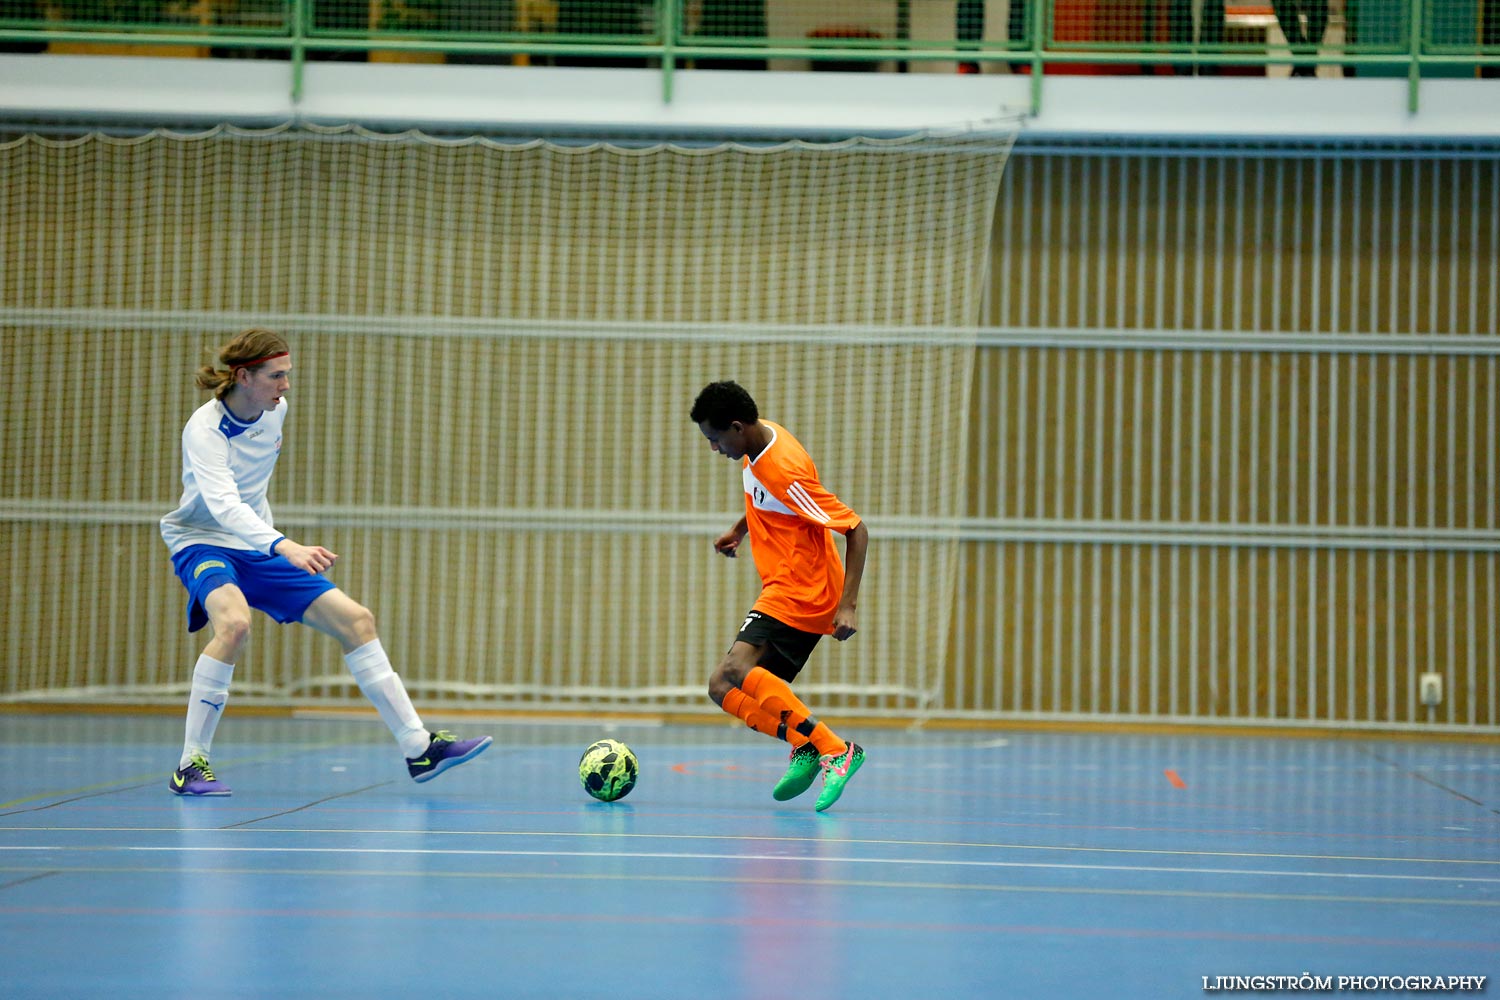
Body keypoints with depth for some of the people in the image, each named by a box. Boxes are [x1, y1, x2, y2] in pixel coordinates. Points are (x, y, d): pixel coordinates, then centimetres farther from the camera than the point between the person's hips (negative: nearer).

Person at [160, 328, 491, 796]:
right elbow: (223, 504, -40)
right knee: (234, 622, -37)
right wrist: (284, 546, -55)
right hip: (203, 543, -7)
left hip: (258, 548, 7)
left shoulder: (275, 410, -1)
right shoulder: (205, 429, -24)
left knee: (356, 620, -1)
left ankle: (418, 748, 7)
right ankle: (190, 765, -27)